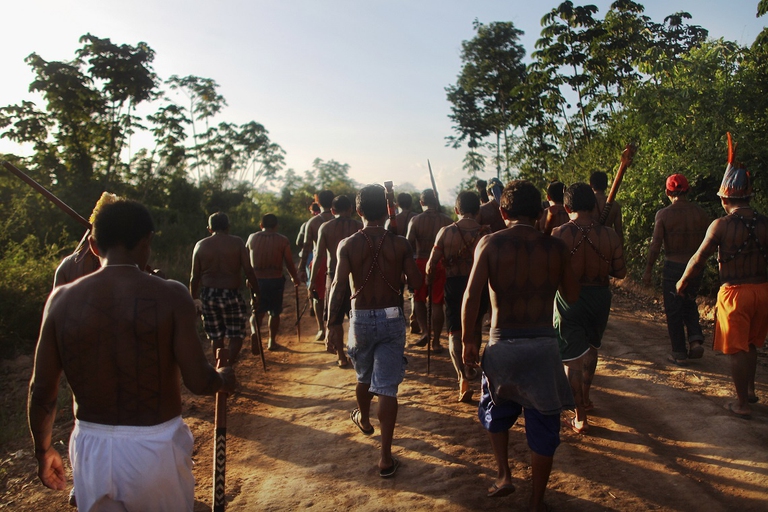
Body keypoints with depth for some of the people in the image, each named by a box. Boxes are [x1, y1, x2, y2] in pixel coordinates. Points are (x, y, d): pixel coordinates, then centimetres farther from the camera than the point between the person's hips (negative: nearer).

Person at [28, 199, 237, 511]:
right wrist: (224, 379, 6)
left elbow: (41, 390, -1)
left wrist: (43, 451, 15)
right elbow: (198, 382, -17)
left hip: (91, 450, 2)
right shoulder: (170, 295, -14)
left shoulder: (62, 300, -6)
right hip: (156, 447, -2)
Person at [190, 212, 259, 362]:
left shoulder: (200, 245, 3)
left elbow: (194, 277, 4)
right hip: (231, 294, -3)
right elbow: (248, 271, -9)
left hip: (208, 295, 3)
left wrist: (195, 299, 14)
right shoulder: (236, 242, -4)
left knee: (216, 336, 17)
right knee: (236, 335, 9)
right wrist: (256, 292, 0)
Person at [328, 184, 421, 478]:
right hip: (392, 318, -1)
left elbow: (339, 286, -13)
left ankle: (363, 419, 53)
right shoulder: (400, 244, -5)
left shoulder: (348, 245, -7)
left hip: (361, 319, 1)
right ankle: (386, 458, 1)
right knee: (387, 387, 1)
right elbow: (416, 283, -5)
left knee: (364, 377, 25)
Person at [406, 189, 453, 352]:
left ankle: (425, 331, 5)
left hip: (421, 263, -1)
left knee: (419, 299, 19)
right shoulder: (447, 221, -1)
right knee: (437, 303, 7)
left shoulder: (415, 220, -4)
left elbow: (409, 245, -7)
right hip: (442, 265, 1)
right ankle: (436, 341, 11)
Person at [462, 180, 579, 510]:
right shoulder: (555, 248, -1)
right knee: (542, 427, 15)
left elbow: (472, 296, -13)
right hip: (543, 346, 1)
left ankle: (504, 476, 25)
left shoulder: (490, 244, -6)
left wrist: (467, 340, -3)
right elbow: (572, 295, 10)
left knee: (495, 412, 27)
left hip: (502, 344, -1)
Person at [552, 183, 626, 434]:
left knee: (573, 357, 5)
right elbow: (620, 272, -3)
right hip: (599, 298, 3)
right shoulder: (609, 235, -9)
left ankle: (580, 418, 11)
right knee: (590, 349, 25)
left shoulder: (559, 234, -16)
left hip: (569, 298, -3)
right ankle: (585, 397, 45)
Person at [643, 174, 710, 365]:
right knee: (690, 304, 25)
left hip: (673, 267, -3)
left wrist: (648, 270, -5)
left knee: (673, 311, 8)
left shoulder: (663, 214, -10)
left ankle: (679, 353, 14)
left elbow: (655, 245, -13)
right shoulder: (701, 213, -1)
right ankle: (696, 339, 7)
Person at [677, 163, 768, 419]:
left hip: (735, 292, -5)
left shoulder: (721, 225, -13)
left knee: (737, 350, 6)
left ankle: (742, 404, 14)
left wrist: (682, 282, 7)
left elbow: (698, 259, -9)